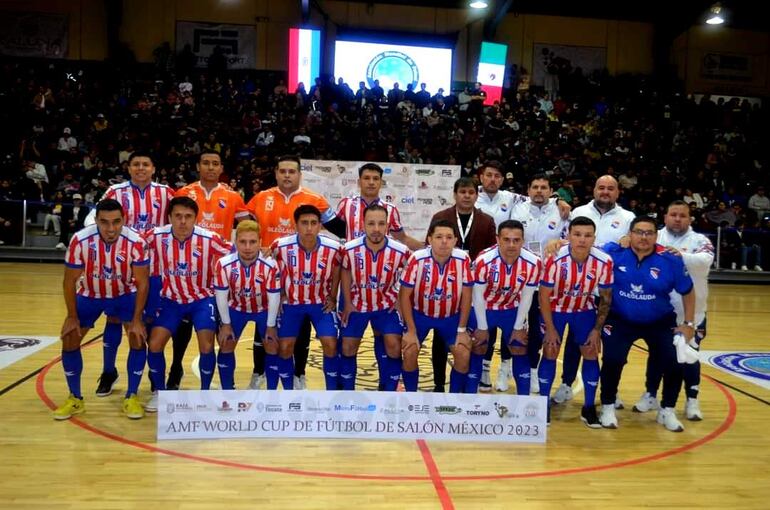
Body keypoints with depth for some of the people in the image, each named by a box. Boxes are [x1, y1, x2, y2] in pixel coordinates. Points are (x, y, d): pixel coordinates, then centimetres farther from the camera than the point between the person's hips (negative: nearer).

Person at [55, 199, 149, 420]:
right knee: (69, 341, -4)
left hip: (124, 295, -1)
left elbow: (142, 282, -20)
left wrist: (137, 320, -21)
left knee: (138, 339, -15)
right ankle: (75, 399, 15)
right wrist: (72, 316, -12)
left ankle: (131, 397, 1)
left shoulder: (136, 242, -29)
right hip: (89, 295, 1)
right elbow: (70, 281, -14)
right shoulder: (80, 240, -28)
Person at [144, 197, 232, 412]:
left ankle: (205, 393, 10)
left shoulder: (209, 239, -21)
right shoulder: (156, 236, -16)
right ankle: (159, 392, 16)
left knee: (206, 347, -15)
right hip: (171, 299, 2)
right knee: (155, 344, -9)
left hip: (202, 298, -2)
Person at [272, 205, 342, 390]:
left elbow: (336, 272, 3)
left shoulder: (333, 248, -19)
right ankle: (288, 392, 19)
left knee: (331, 345, -9)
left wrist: (332, 298, 4)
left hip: (321, 302, 0)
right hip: (291, 303, 0)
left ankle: (332, 392, 10)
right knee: (284, 347, -2)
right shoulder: (281, 246, -22)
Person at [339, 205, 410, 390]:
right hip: (357, 304, 1)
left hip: (387, 304, 0)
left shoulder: (400, 251, -24)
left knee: (393, 346, -8)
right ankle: (347, 391, 26)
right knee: (348, 347, 6)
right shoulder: (350, 249, -24)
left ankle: (389, 392, 11)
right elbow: (345, 273, -2)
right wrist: (347, 303, -1)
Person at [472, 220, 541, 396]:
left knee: (520, 351, 6)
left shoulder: (533, 263, -24)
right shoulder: (484, 261, -32)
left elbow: (526, 297, -10)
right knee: (477, 350, 3)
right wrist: (482, 327, -11)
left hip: (512, 310, 3)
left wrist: (519, 327, -4)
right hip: (483, 310, -2)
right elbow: (478, 296, -19)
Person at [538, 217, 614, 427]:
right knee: (550, 353, -4)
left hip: (585, 310, 2)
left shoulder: (604, 262, -22)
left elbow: (606, 297, -7)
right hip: (555, 309, -2)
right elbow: (544, 296, -17)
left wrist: (597, 329, -7)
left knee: (591, 354, 0)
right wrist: (550, 329, -15)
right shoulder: (556, 260, -29)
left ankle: (589, 408, 15)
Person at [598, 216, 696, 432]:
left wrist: (689, 323, 1)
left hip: (660, 322, 2)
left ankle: (667, 410, 19)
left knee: (674, 363, -8)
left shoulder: (670, 261, -13)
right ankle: (608, 407, 8)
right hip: (620, 320, -1)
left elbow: (688, 293, 1)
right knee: (612, 360, -18)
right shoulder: (613, 253, -17)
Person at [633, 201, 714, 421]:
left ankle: (692, 401, 25)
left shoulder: (699, 240, -7)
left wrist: (681, 255, -46)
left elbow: (705, 261, -25)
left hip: (690, 312, -1)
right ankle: (650, 395, 27)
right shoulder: (656, 237, -1)